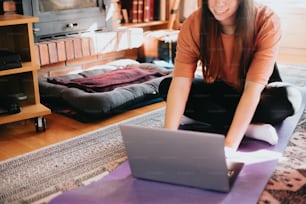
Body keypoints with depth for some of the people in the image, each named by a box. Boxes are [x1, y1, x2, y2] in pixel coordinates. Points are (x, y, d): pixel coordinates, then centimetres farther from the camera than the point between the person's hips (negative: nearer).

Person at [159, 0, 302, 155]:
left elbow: (253, 88, -34)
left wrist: (230, 144, -42)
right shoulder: (193, 24, -22)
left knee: (289, 97, -34)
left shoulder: (267, 22, -27)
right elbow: (180, 84, -28)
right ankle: (253, 127, -23)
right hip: (219, 91, 3)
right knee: (166, 87, -22)